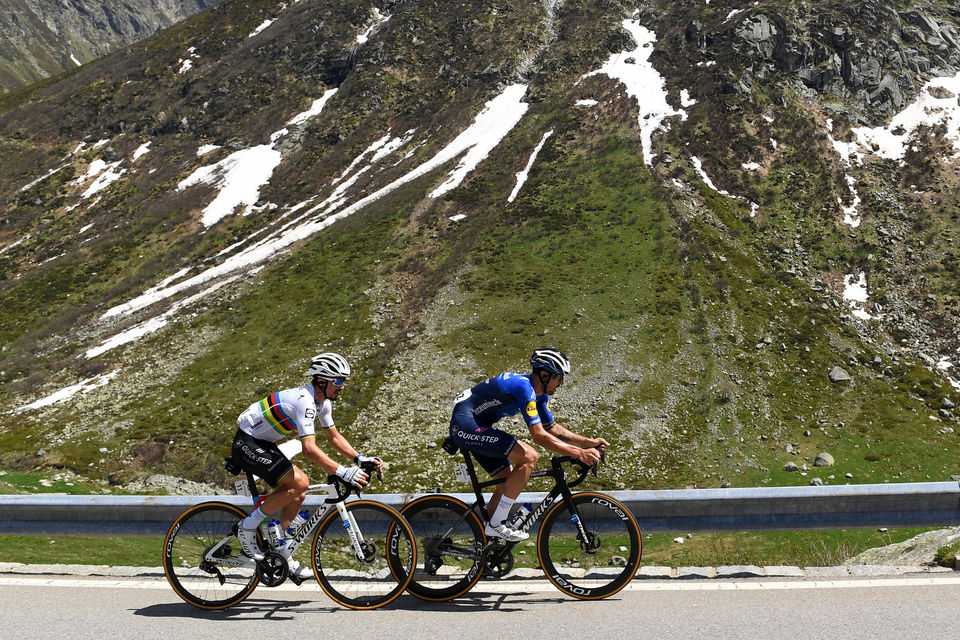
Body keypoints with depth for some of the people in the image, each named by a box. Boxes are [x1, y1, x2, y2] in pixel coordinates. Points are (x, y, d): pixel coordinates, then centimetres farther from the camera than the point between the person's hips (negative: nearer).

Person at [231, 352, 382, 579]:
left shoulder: (323, 401, 2)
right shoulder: (305, 401, -28)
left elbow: (333, 436, 12)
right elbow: (309, 450, -35)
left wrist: (360, 458, -2)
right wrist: (343, 472, -38)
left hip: (264, 444, 10)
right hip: (247, 443, -10)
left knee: (297, 495, 5)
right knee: (300, 482, -21)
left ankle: (278, 551, 15)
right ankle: (248, 526, -9)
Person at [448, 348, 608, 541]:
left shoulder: (540, 394, 9)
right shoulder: (525, 387, -22)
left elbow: (551, 428, 18)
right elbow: (539, 436, -25)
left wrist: (589, 442, 7)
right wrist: (578, 453, -25)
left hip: (478, 427, 11)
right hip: (466, 425, -11)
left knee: (508, 482, 10)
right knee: (529, 457, -18)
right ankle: (497, 524, -14)